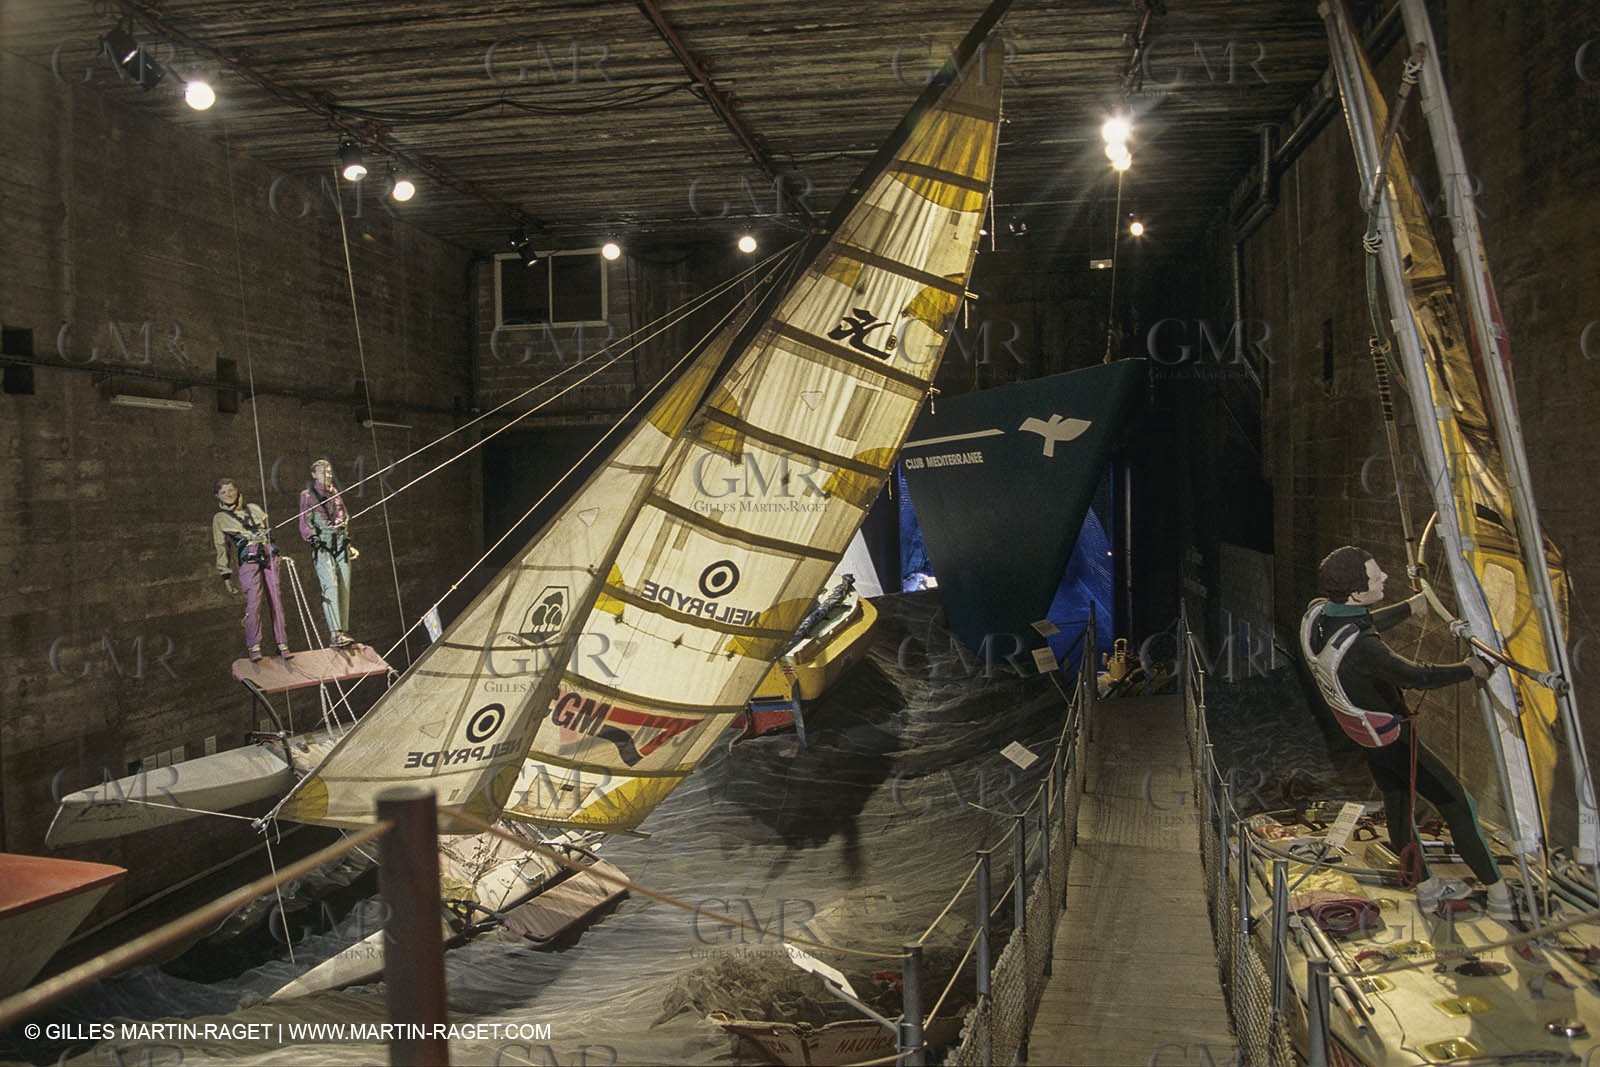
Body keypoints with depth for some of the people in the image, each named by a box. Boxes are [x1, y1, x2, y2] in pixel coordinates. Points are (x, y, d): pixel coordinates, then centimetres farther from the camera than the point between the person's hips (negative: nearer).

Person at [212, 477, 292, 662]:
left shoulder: (254, 508, 22)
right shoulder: (220, 518, 14)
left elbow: (269, 531, 27)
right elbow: (221, 550, 12)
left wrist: (281, 555, 22)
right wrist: (226, 576, 7)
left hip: (269, 556, 3)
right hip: (248, 561, -3)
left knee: (276, 600, -3)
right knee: (253, 602, -16)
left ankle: (282, 644, 0)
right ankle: (254, 647, -9)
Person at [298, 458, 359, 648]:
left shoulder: (336, 495, 20)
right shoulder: (307, 495, 5)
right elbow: (304, 523, -1)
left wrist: (349, 544, 24)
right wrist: (314, 538, -14)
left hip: (341, 547, 5)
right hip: (322, 549, -5)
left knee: (344, 589, 0)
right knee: (331, 585, -21)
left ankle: (344, 632, 5)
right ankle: (335, 634, -29)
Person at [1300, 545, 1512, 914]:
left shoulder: (1316, 613, -13)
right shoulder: (1360, 648, -40)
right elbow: (1419, 677, -32)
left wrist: (1408, 608, 21)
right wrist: (1469, 669, -14)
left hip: (1363, 731, 8)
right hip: (1391, 738, -8)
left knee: (1397, 804, 22)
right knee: (1457, 803, 4)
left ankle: (1427, 885, 37)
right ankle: (1499, 893, 14)